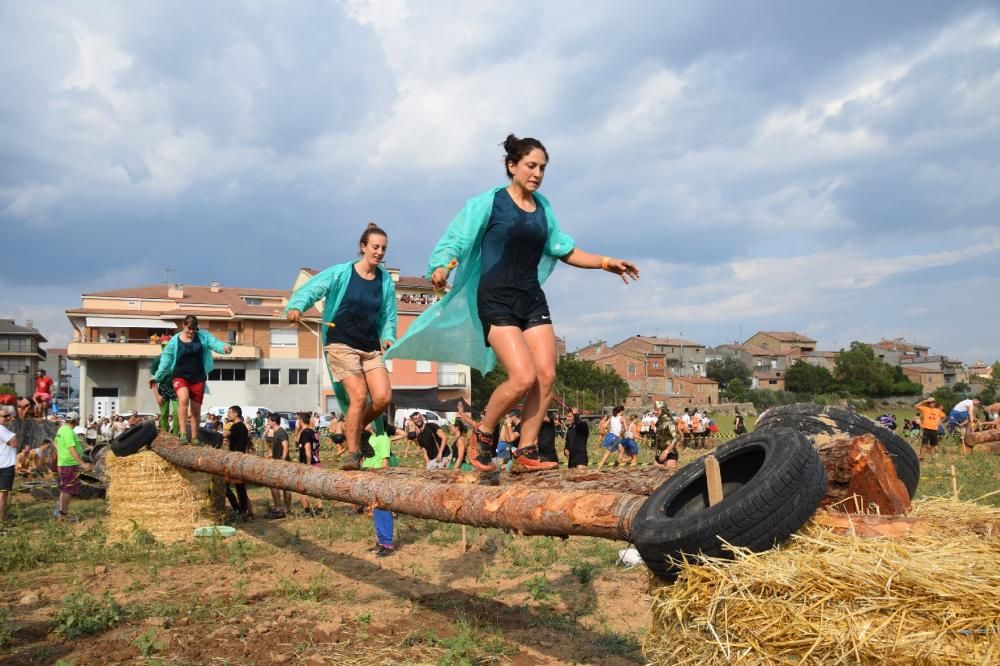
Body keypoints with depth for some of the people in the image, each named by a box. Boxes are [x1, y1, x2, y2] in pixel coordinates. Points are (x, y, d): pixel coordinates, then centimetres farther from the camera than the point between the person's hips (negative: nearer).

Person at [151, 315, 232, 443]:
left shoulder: (203, 336, 0)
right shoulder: (174, 341, -2)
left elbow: (214, 343, -14)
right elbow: (166, 360, 3)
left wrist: (224, 347, -36)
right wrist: (157, 377, 4)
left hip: (198, 378, 2)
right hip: (180, 376, -2)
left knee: (196, 409, 8)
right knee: (183, 399, -30)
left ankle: (194, 437, 22)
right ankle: (183, 433, -29)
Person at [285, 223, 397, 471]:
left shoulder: (386, 281, 6)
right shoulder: (341, 273, -5)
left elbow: (388, 317, 12)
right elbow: (310, 289, -12)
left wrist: (388, 337, -7)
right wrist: (296, 306, -31)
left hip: (371, 348, 4)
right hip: (341, 345, -4)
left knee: (383, 397, -10)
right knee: (359, 397, -17)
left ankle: (355, 430, 19)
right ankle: (352, 453, -3)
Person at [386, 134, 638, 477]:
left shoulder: (542, 207, 13)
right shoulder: (490, 202, -4)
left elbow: (565, 250, 21)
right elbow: (457, 240, -7)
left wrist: (607, 263, 15)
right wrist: (442, 267, -26)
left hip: (532, 298, 6)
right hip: (496, 299, -6)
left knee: (546, 375, -6)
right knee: (523, 377, -17)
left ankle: (526, 454, 5)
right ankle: (482, 435, 7)